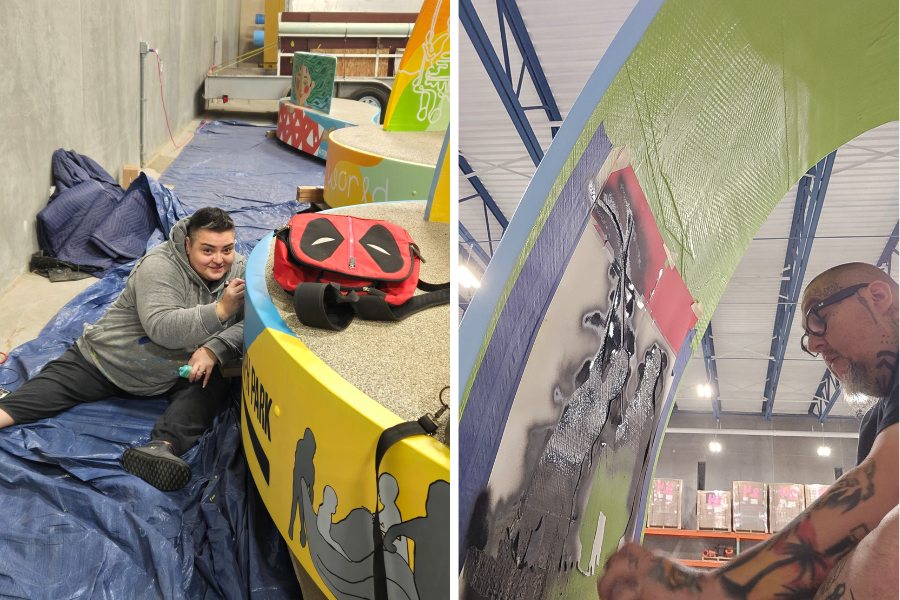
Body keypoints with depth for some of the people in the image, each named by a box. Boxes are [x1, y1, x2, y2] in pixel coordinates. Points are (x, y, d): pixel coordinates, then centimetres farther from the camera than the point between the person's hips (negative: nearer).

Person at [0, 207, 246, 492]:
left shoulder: (238, 270, -6)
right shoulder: (159, 266, -22)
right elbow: (160, 327, -33)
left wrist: (215, 349, -28)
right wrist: (220, 310, -39)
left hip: (178, 373, 2)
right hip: (108, 361, -2)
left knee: (213, 386, -28)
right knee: (49, 388, -17)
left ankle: (162, 447, -50)